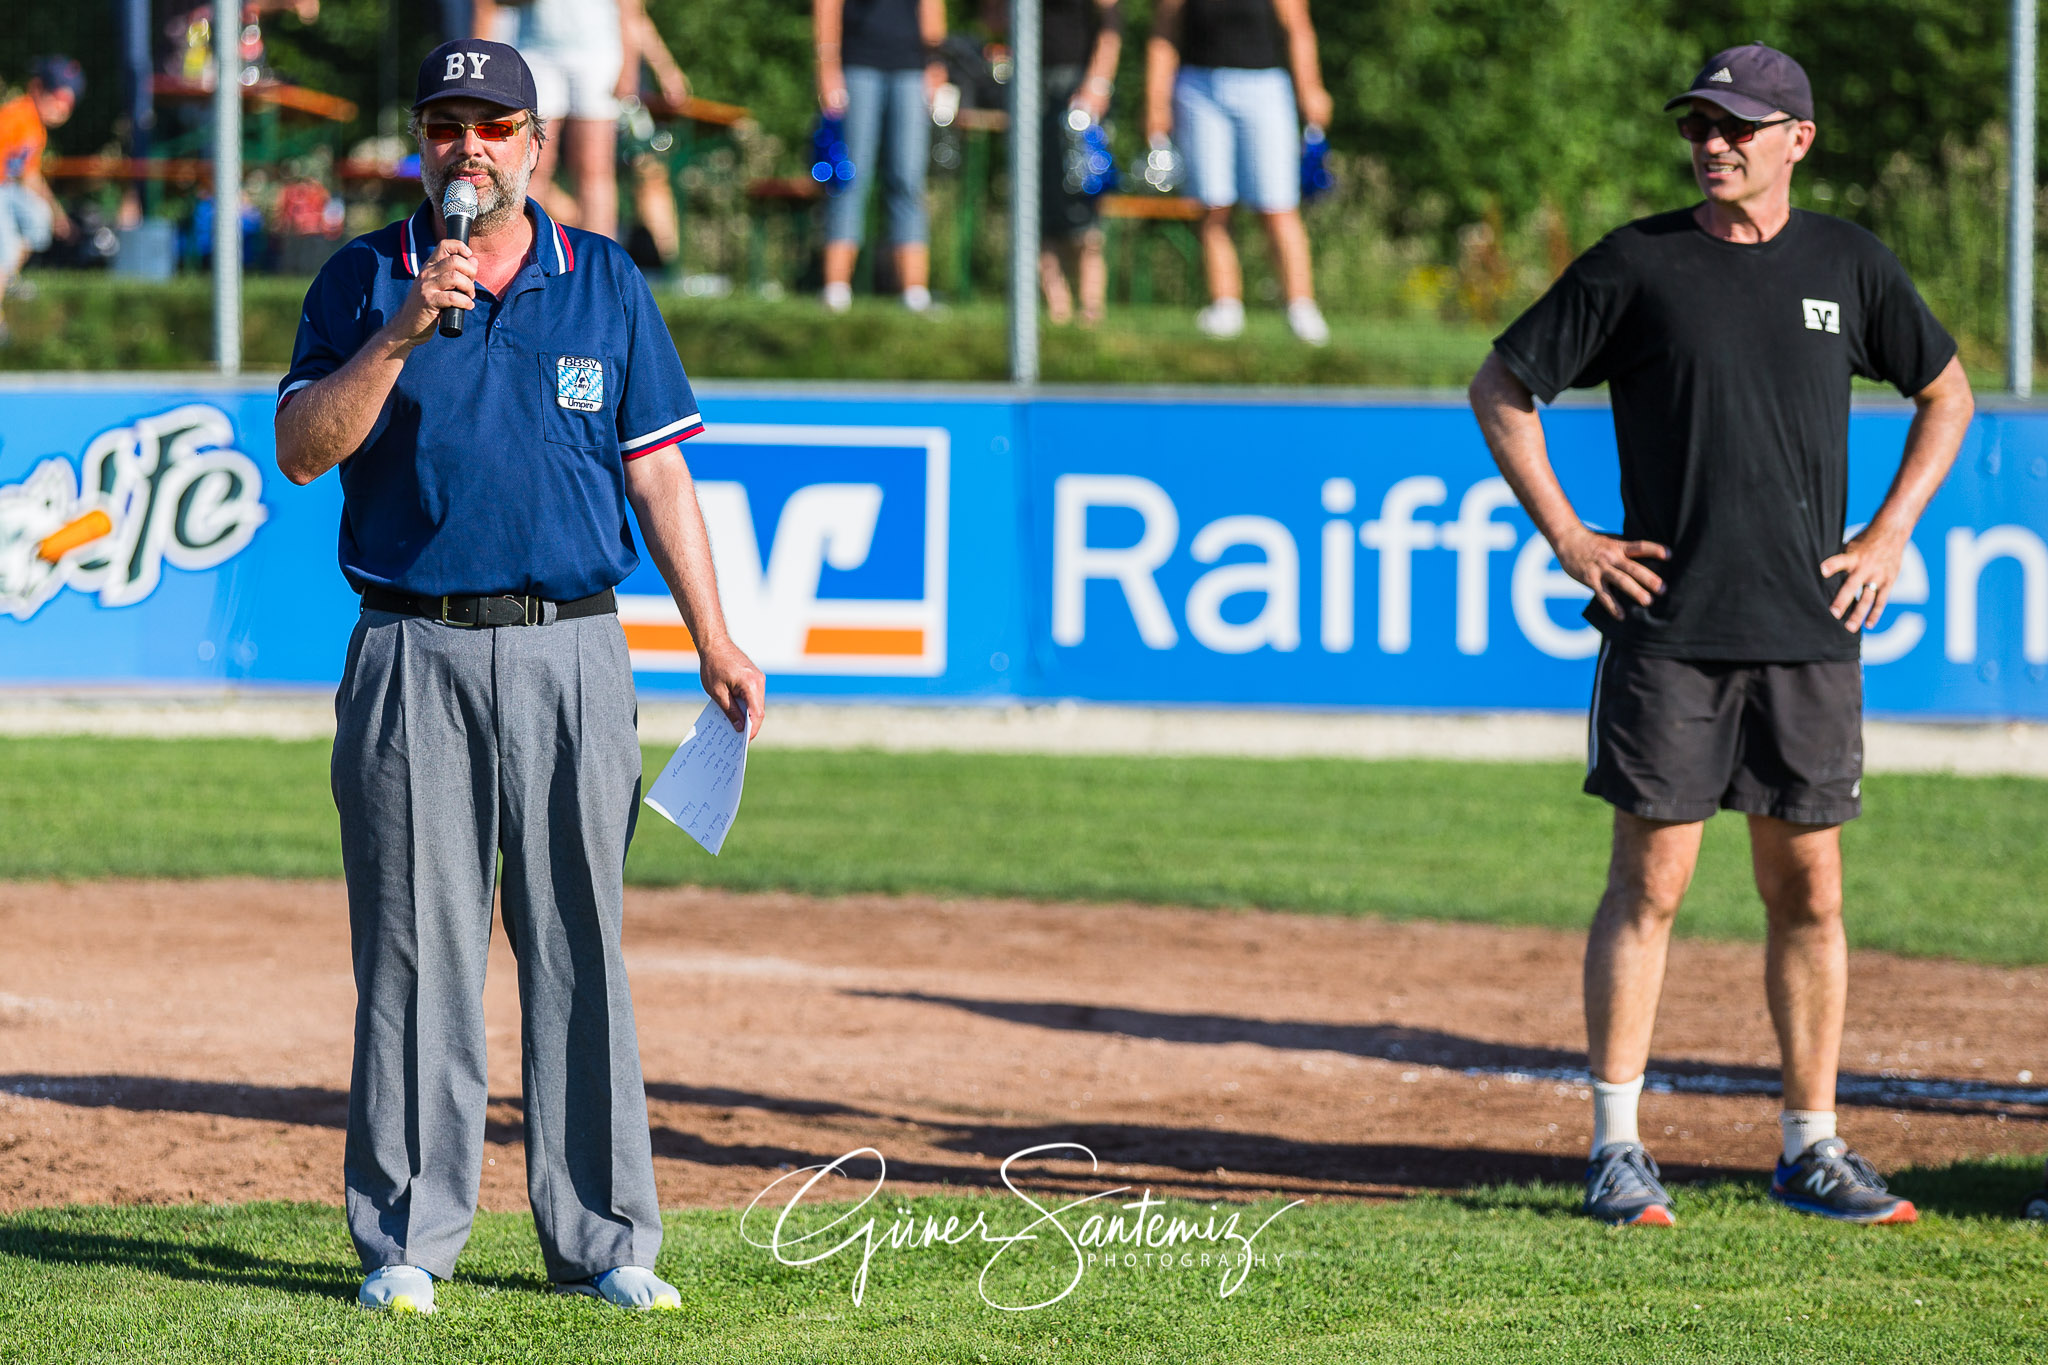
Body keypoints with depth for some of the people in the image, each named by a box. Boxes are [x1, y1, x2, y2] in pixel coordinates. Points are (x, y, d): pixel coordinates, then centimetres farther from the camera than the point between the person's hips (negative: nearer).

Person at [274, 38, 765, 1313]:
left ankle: (604, 1240, 6)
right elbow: (303, 451, -4)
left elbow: (658, 472, 9)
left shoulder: (607, 284, 9)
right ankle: (407, 1241, 4)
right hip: (413, 658, -1)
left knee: (581, 947, 2)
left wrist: (715, 644, 2)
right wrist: (401, 335, -17)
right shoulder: (364, 280, 6)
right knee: (417, 953, -1)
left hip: (569, 653, 1)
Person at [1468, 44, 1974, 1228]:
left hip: (1811, 635, 3)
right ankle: (1618, 1149, 0)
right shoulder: (1637, 265, -1)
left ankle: (1812, 1149, 14)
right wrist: (1565, 539, -3)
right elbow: (1500, 389, 5)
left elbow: (1947, 390, 21)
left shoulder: (1848, 265, 7)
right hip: (1668, 628, -3)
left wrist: (1891, 534, 9)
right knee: (1651, 882, -4)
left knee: (1810, 893, 6)